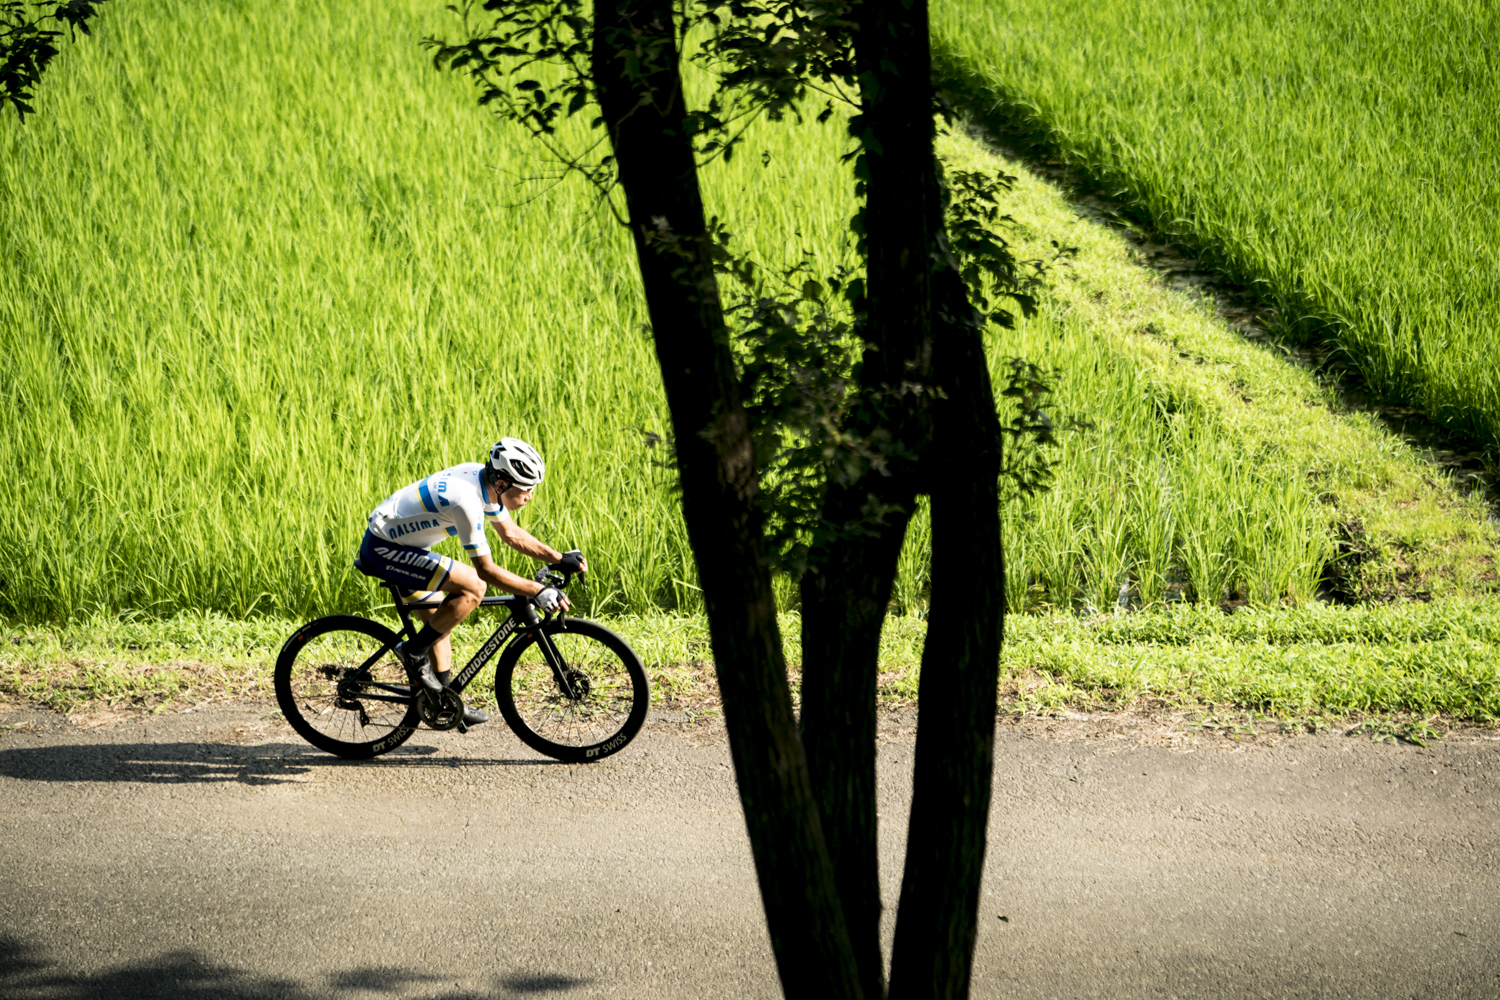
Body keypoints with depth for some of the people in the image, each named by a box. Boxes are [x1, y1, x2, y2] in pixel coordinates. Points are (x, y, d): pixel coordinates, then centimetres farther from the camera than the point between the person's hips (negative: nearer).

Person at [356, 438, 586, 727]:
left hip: (397, 542, 10)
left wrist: (560, 558, 7)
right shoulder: (467, 500, -29)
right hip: (383, 549, -10)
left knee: (438, 620, 16)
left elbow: (511, 534, 13)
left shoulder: (485, 481, -2)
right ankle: (414, 651, -8)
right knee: (473, 587, -20)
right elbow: (486, 570, -24)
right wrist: (538, 592, -23)